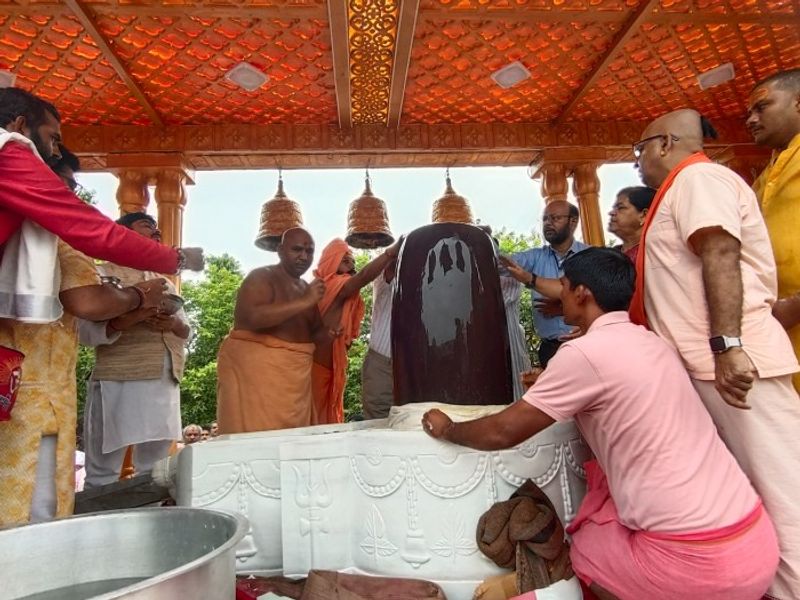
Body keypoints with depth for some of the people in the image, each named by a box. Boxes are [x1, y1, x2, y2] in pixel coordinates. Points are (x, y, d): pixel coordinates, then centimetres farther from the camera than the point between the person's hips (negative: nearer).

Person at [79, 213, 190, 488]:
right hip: (118, 382, -6)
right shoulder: (103, 274, 3)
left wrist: (174, 324, -5)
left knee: (154, 472, 10)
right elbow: (87, 331, -7)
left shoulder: (166, 284, 22)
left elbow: (187, 331, 18)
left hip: (165, 384, 6)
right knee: (104, 472, -2)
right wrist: (130, 318, -23)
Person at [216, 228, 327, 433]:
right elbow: (252, 317, -23)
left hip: (294, 375, 7)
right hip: (254, 370, -7)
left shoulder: (307, 289, 17)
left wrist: (329, 331, 1)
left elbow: (313, 333, 24)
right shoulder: (261, 278, -4)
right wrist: (304, 302, -23)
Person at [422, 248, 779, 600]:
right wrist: (550, 387, 29)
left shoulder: (585, 353, -16)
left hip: (695, 558, -7)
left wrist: (446, 429, 9)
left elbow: (503, 432, -8)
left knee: (577, 549, 18)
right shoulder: (651, 343, 8)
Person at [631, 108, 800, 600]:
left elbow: (721, 253, -20)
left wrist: (726, 345, -29)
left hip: (731, 358, -10)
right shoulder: (684, 188, 25)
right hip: (702, 362, 10)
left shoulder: (698, 176, -5)